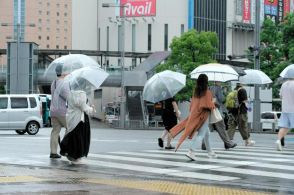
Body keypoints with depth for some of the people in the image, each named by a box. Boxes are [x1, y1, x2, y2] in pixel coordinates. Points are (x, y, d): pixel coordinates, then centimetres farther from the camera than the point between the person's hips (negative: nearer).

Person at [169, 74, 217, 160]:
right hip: (203, 115, -7)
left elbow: (192, 104, 8)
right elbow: (209, 105, -15)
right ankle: (191, 151, -22)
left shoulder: (196, 92, 6)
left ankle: (210, 152, 29)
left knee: (207, 133, 20)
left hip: (195, 114, 7)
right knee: (201, 134, -7)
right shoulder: (207, 92, -12)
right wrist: (213, 104, 4)